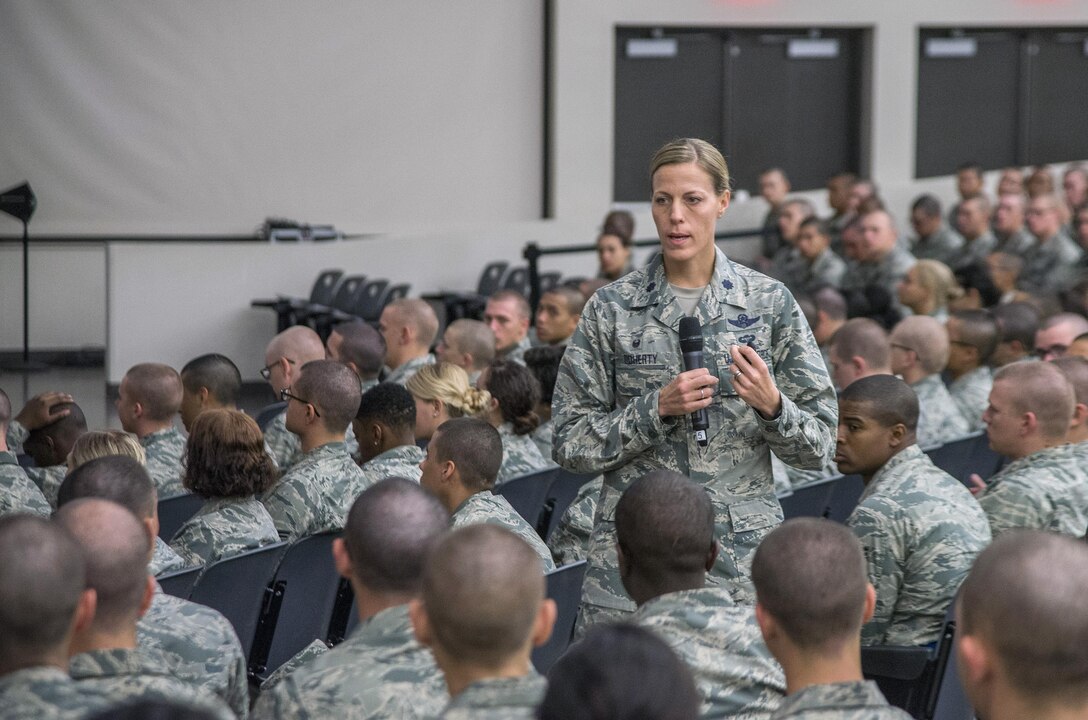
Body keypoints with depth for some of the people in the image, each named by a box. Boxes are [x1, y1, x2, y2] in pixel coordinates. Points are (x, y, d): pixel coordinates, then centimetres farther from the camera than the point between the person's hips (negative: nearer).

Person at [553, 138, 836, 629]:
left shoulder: (769, 303, 3)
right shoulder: (611, 309, 3)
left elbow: (817, 446, 5)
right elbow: (572, 445, 1)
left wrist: (772, 406, -16)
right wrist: (657, 408, -13)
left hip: (743, 557, 0)